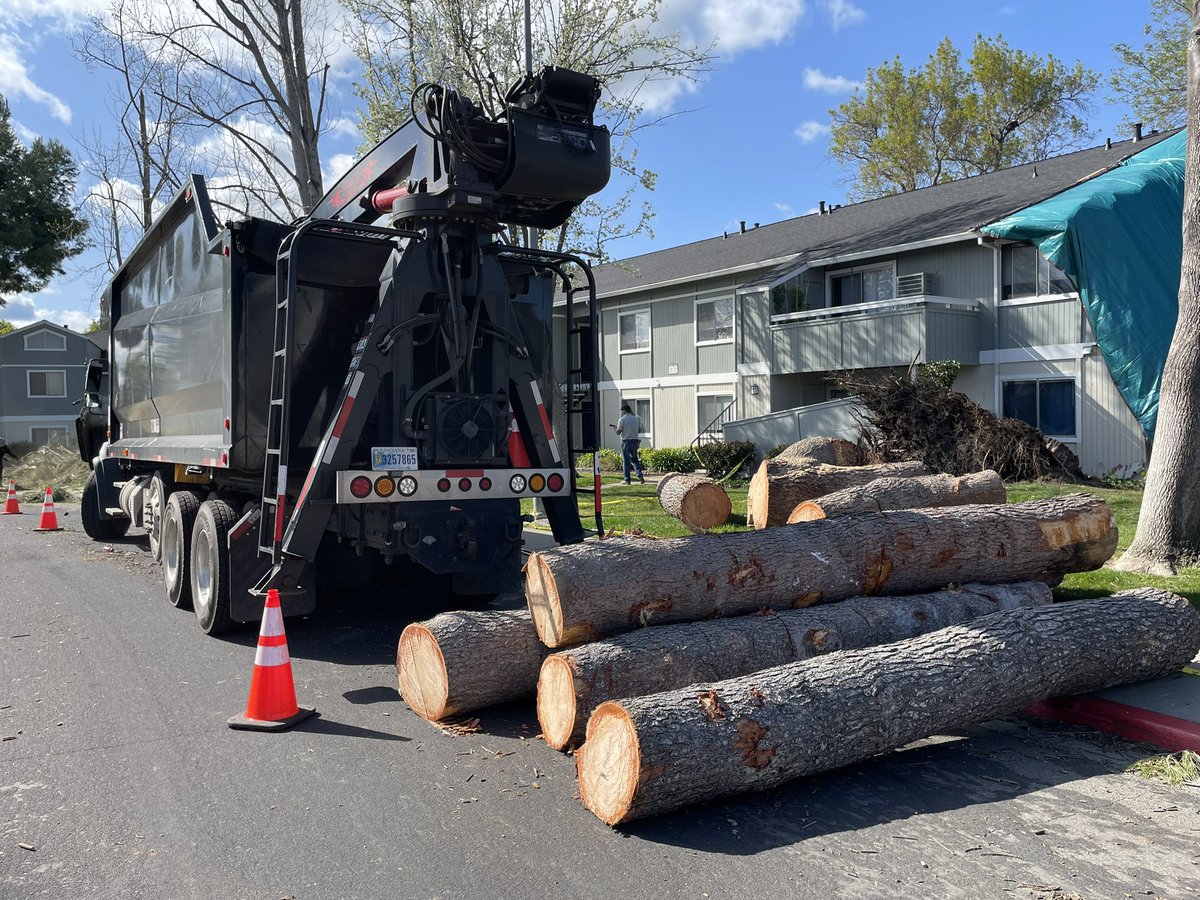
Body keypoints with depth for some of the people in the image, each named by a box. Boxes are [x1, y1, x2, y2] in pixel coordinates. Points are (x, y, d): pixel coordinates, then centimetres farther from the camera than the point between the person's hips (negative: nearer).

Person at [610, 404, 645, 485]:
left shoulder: (622, 419, -9)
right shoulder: (636, 419, 8)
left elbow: (618, 432, -9)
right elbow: (639, 429, 15)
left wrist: (614, 428, 11)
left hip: (626, 441, -5)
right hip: (635, 440, 5)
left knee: (626, 461, 1)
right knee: (634, 459, 15)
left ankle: (627, 480, 2)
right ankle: (640, 475, -2)